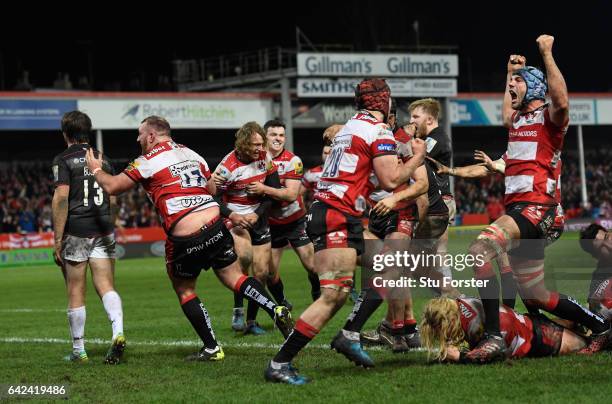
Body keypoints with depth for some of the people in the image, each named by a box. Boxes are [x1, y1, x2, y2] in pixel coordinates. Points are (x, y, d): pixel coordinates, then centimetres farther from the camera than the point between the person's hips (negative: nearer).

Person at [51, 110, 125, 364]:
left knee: (76, 293, 5)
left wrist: (58, 240, -13)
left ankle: (78, 350, 11)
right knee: (106, 286, 1)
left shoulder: (63, 160, -5)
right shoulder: (102, 160, 12)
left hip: (75, 233, -4)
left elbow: (61, 199, -15)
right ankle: (118, 333, -23)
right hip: (103, 231, 4)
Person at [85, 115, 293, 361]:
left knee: (184, 289, 13)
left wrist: (96, 169, 21)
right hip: (214, 223, 5)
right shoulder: (191, 154, 16)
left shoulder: (148, 162, -2)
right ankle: (276, 310, -5)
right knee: (234, 278, 14)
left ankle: (212, 348, 12)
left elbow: (112, 187, 3)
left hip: (185, 238, -5)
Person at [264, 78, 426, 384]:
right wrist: (418, 156, 5)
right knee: (333, 296, -14)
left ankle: (350, 336, 13)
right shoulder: (379, 131, -7)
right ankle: (279, 364, -17)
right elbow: (390, 181, -10)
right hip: (336, 218, -10)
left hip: (325, 211, 10)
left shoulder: (350, 126, 18)